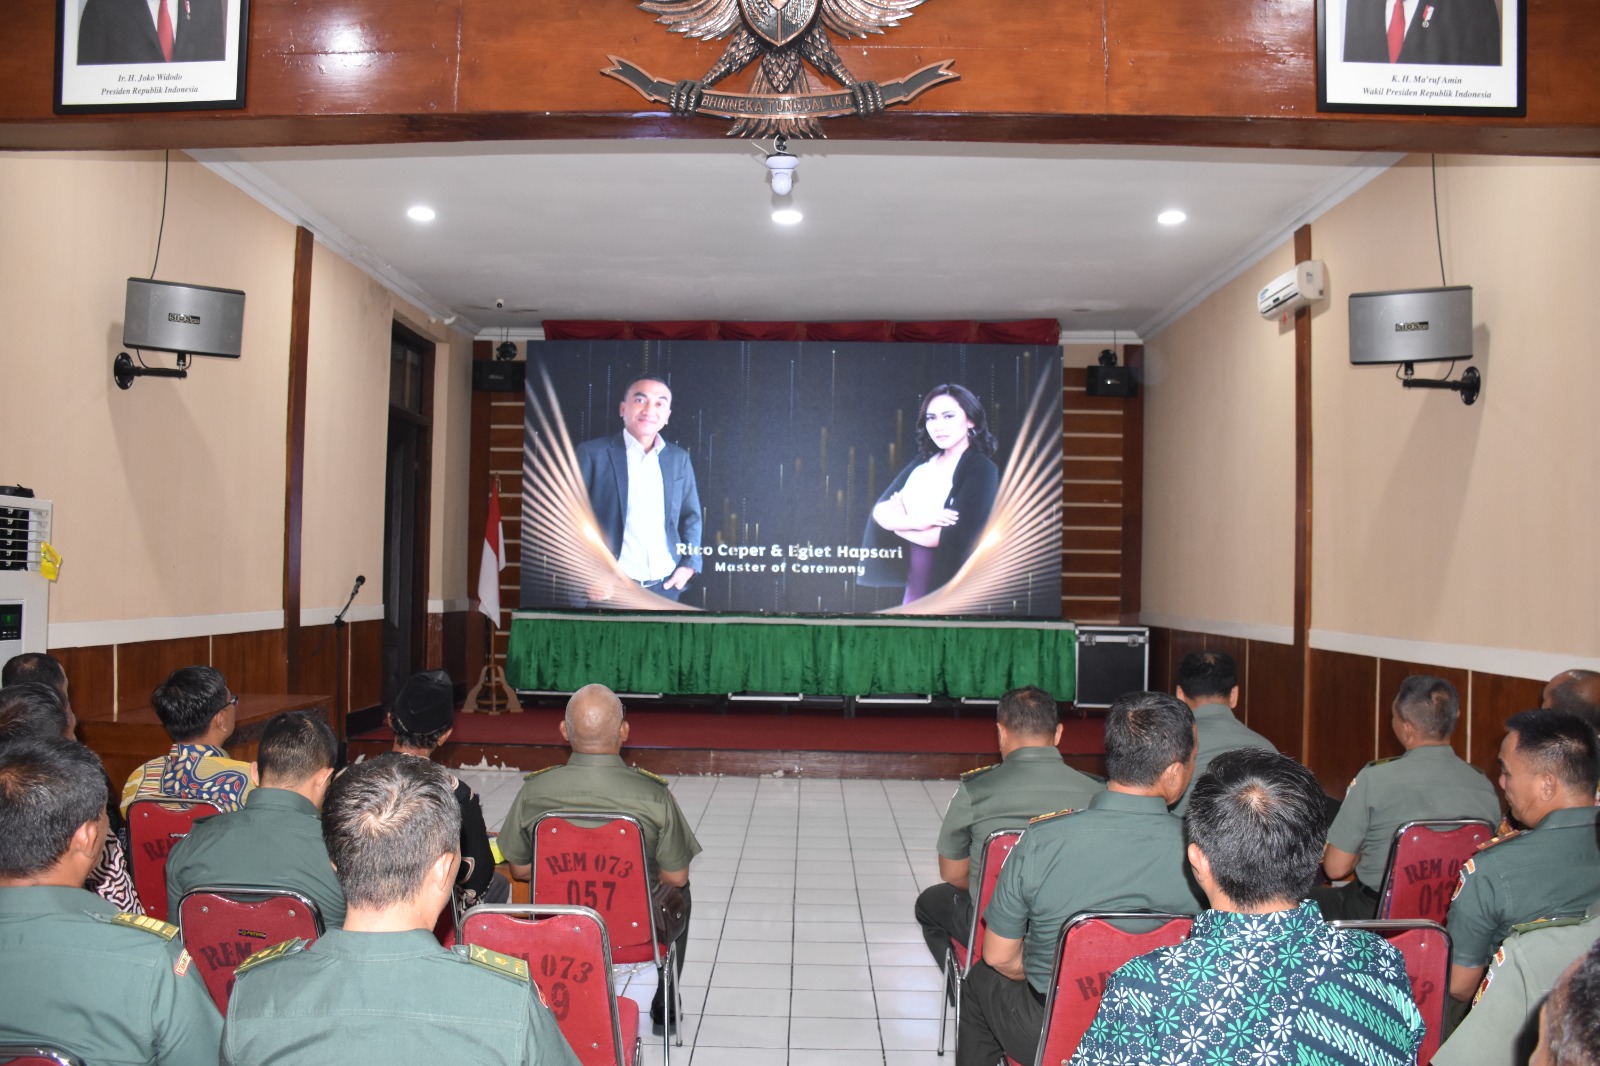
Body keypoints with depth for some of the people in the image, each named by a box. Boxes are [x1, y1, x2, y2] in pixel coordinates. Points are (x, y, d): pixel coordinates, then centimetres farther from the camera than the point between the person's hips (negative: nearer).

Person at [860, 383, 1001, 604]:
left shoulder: (981, 469, -11)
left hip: (951, 589, -5)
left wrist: (900, 524, -7)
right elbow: (880, 510, -1)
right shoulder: (923, 462, 8)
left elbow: (955, 538, -22)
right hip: (914, 583, 5)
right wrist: (918, 522, -20)